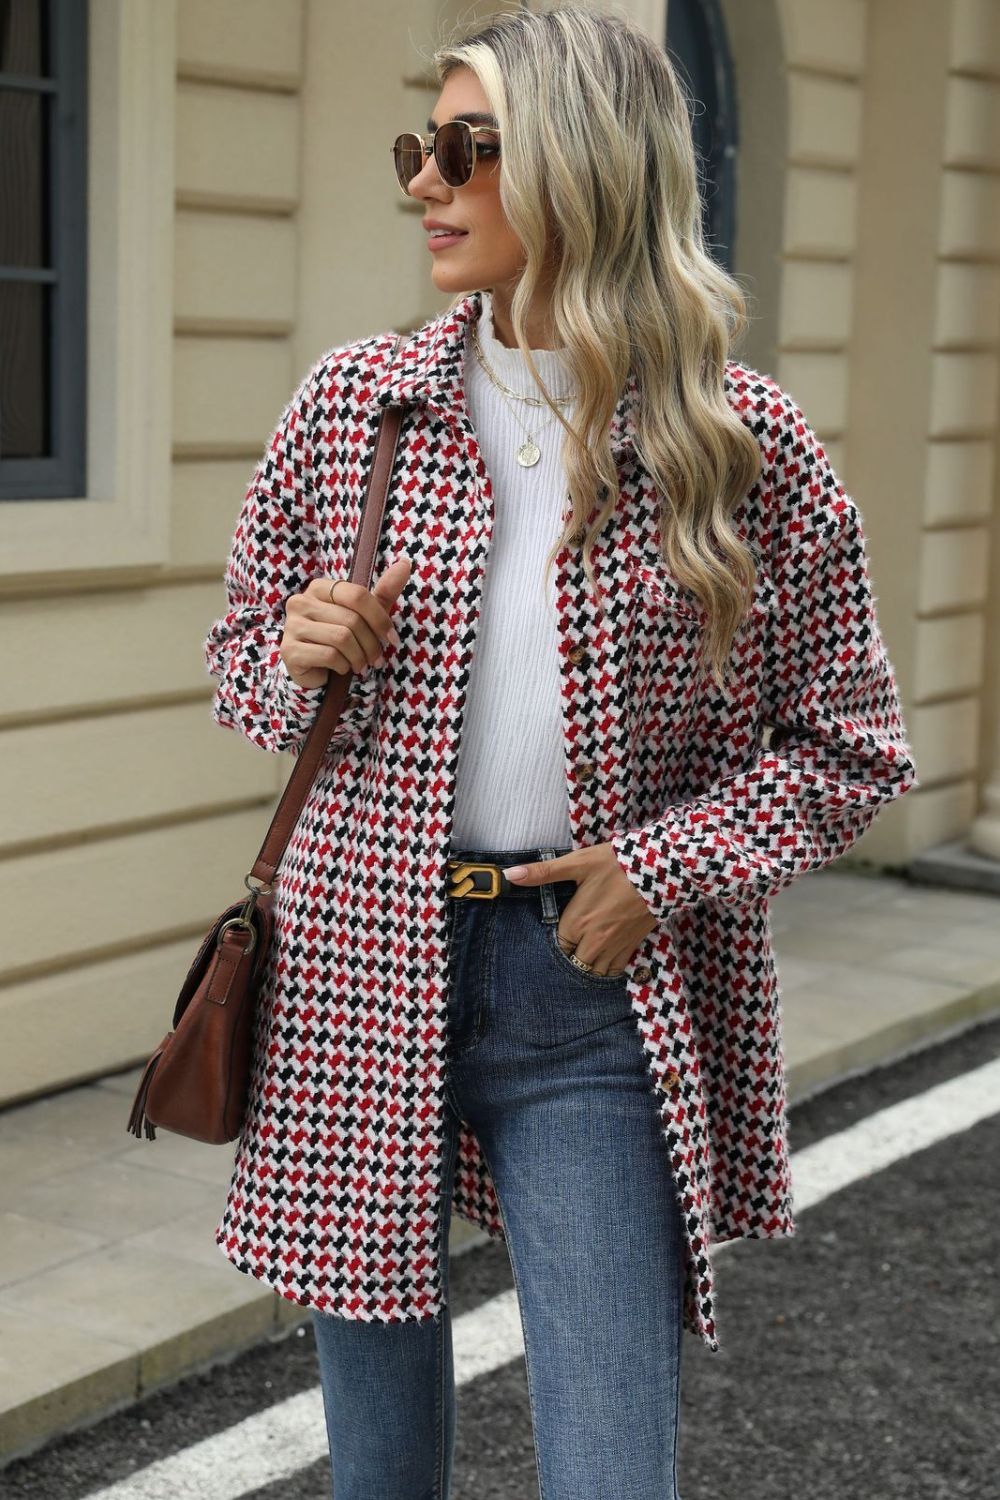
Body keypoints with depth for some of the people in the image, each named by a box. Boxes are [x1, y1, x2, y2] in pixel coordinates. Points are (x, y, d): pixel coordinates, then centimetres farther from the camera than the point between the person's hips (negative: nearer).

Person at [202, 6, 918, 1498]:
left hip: (600, 1000, -2)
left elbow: (850, 741, 3)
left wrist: (664, 868, -10)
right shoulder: (351, 402, 3)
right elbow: (242, 651, 15)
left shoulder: (747, 446, -4)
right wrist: (298, 657, -9)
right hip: (362, 973, 3)